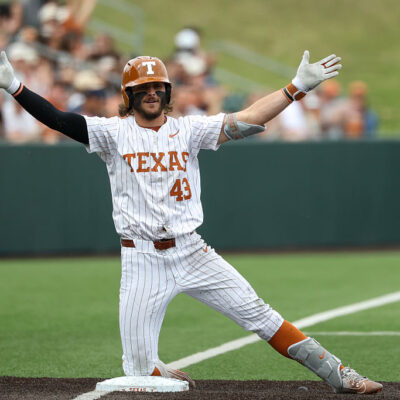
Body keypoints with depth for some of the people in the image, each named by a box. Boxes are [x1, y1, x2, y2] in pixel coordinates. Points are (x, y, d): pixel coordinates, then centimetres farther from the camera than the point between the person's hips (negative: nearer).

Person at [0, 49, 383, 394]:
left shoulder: (188, 129, 4)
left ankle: (339, 375, 3)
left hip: (191, 251, 1)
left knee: (258, 314, -3)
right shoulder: (114, 132, 0)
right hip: (142, 262, -1)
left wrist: (297, 86, -14)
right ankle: (169, 376, 29)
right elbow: (58, 119, -11)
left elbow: (247, 120, -5)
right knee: (140, 368, -6)